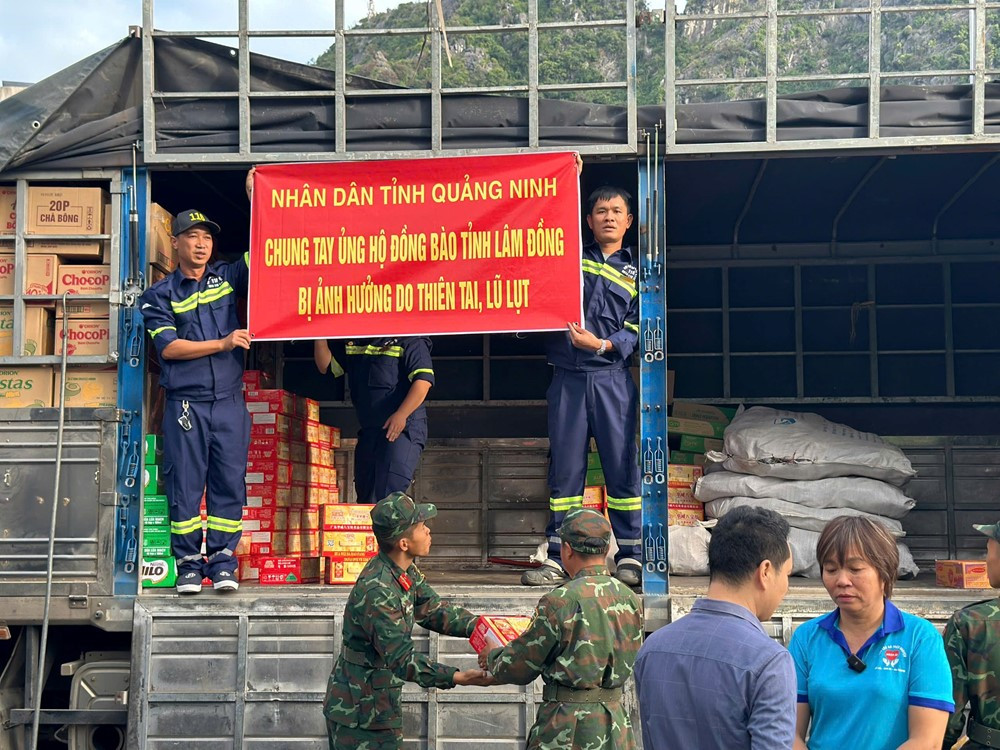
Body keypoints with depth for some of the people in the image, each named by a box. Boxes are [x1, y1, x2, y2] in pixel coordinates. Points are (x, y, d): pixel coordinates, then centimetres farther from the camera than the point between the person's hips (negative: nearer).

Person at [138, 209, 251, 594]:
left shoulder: (228, 277, 14)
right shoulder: (159, 295, 6)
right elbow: (168, 346, -6)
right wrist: (222, 343, -11)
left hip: (229, 402, 2)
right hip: (185, 404, -2)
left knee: (230, 483, 1)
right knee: (184, 484, -1)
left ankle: (222, 563, 8)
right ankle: (189, 565, 8)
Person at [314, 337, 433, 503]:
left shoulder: (409, 340, -6)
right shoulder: (351, 343, 16)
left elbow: (424, 379, -16)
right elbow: (325, 366, 20)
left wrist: (401, 415, -25)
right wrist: (319, 336, 3)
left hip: (404, 429, -8)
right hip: (368, 431, 8)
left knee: (388, 496, -18)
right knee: (365, 496, 10)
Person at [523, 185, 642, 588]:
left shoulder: (636, 270, 12)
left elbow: (637, 326, 4)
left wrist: (603, 344, -13)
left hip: (612, 378, -1)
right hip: (568, 377, 1)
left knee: (622, 465, -4)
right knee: (565, 467, 2)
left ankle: (630, 555, 2)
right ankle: (558, 557, 7)